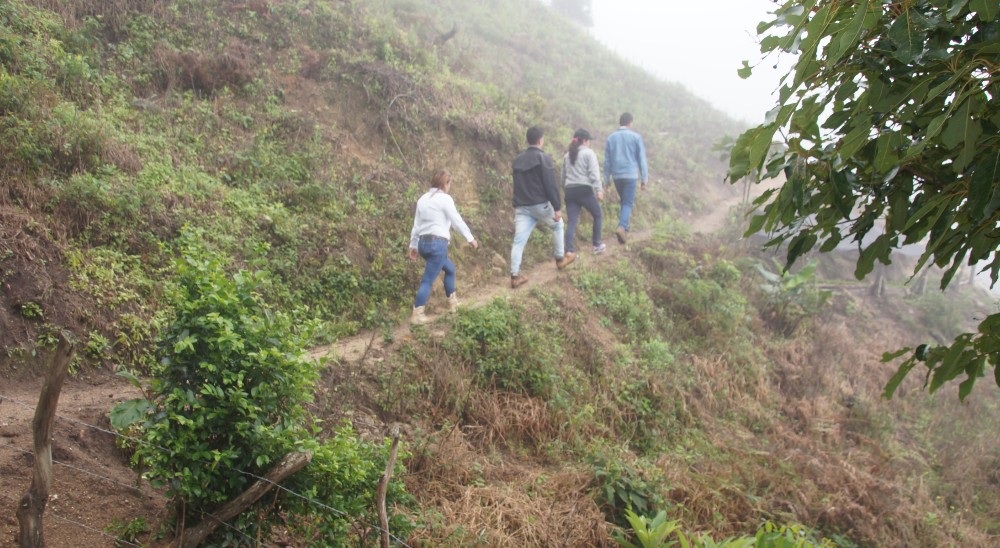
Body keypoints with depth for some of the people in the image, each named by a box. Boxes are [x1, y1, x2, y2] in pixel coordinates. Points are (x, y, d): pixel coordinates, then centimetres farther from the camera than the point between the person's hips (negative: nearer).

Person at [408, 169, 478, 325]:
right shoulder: (445, 198, -7)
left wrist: (413, 246, 21)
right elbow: (457, 221, -7)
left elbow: (416, 225, 15)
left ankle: (453, 302, 33)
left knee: (450, 268, 26)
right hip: (437, 243, -8)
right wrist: (471, 238, 1)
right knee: (428, 280, -7)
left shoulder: (423, 199, 13)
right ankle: (417, 315, -10)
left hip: (423, 242, 8)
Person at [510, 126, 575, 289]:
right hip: (540, 205, -5)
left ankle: (515, 276, -8)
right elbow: (551, 185, -14)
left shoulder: (518, 160, 13)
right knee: (557, 226, 23)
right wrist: (557, 207, -11)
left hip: (522, 207, 5)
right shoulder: (543, 158, -9)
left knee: (519, 241, -2)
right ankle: (560, 259, 33)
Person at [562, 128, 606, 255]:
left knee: (571, 222, 2)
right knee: (598, 215, 15)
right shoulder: (589, 153, 0)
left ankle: (569, 251, -10)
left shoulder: (567, 155, 18)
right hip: (584, 190, -5)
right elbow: (594, 173, -11)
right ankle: (597, 245, 17)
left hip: (570, 191, 5)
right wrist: (599, 190, -14)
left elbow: (563, 176, 19)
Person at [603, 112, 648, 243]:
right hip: (631, 175, -4)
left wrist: (606, 180, 12)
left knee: (624, 201, 20)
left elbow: (607, 161, 8)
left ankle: (625, 226, 17)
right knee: (627, 203, -4)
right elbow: (642, 159, -2)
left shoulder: (611, 138, 7)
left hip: (616, 176, 4)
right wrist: (644, 179, 1)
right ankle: (622, 227, -23)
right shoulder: (636, 137, -1)